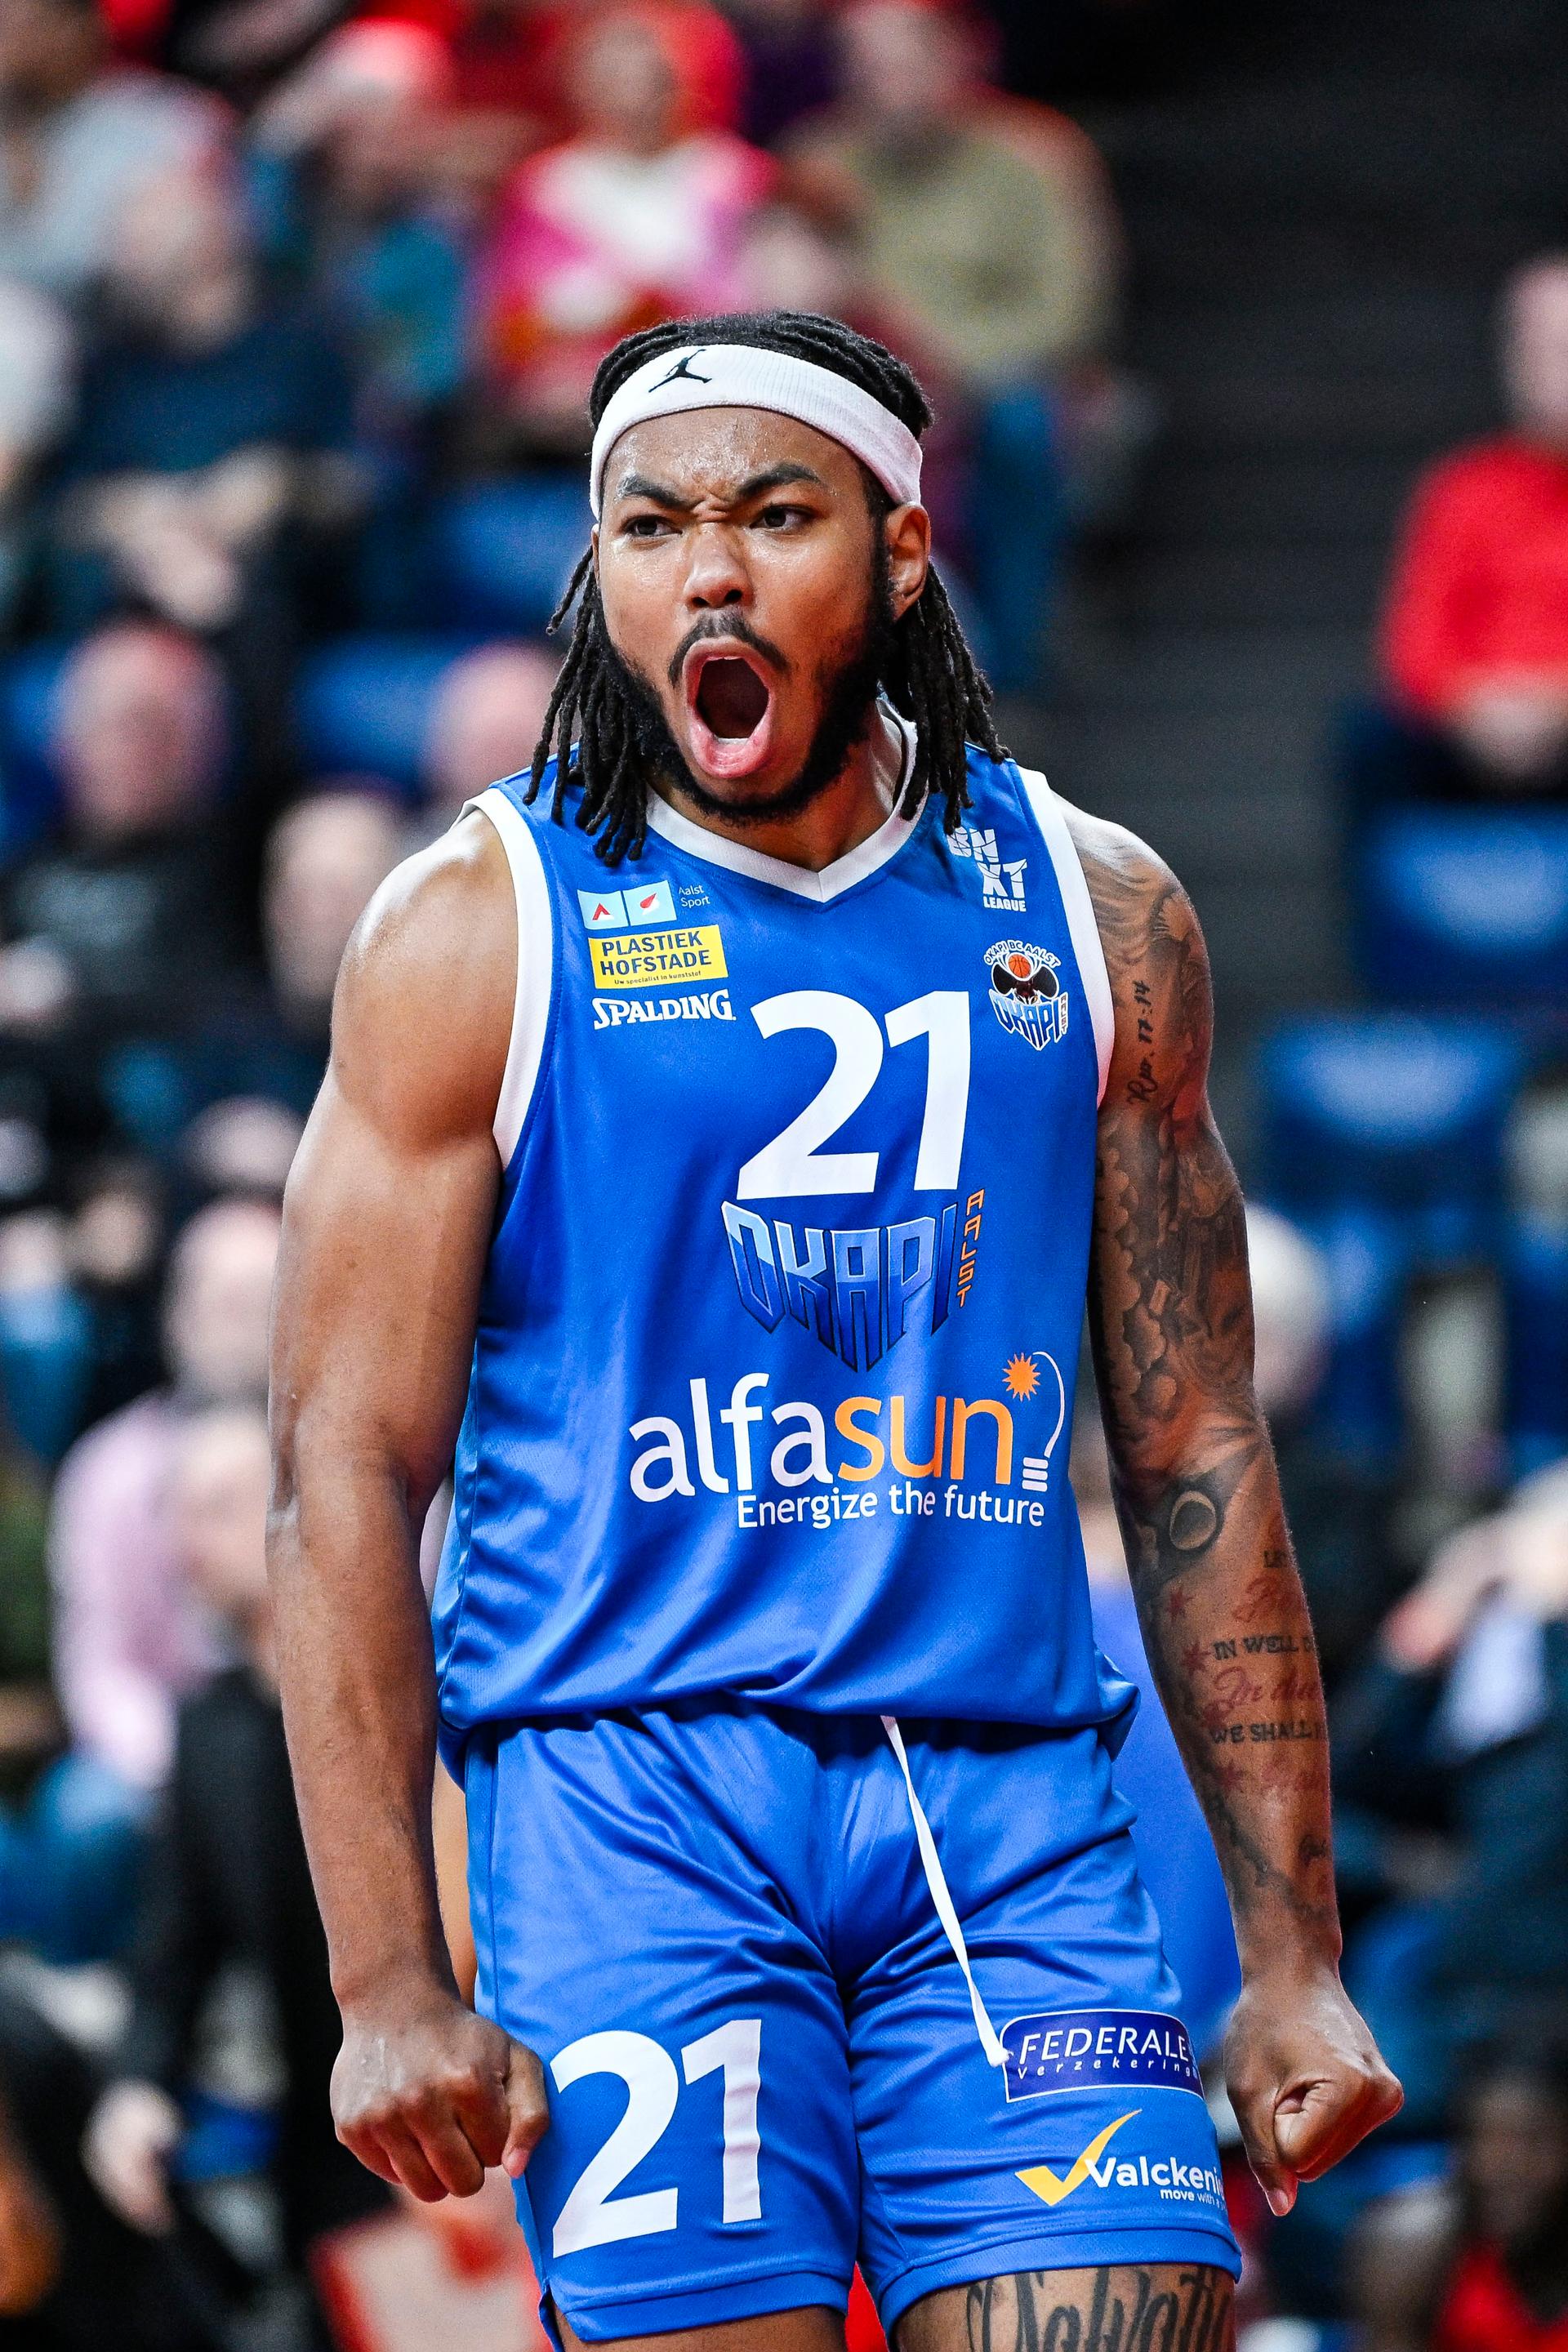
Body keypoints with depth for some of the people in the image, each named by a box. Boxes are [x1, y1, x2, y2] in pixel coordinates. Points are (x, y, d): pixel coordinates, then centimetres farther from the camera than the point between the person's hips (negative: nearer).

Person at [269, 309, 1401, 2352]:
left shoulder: (1096, 913, 12)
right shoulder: (482, 925, 3)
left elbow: (1200, 1463, 15)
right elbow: (345, 1473, 0)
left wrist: (1293, 1958, 9)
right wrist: (388, 1981, -9)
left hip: (1013, 1812, 2)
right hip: (631, 1799, -2)